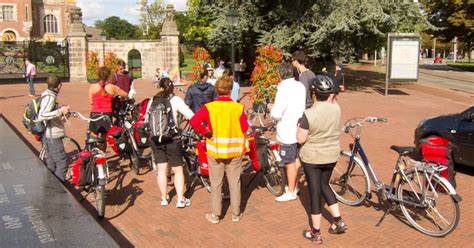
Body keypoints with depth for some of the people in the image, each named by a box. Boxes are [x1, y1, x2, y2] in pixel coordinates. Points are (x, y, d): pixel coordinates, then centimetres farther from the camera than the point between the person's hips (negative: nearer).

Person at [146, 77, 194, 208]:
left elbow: (146, 120, 9)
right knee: (178, 170, 8)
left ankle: (164, 198, 24)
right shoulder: (175, 99, -8)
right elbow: (191, 116, -15)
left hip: (155, 139, 4)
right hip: (172, 139, -4)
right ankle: (180, 199, 11)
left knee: (161, 169, 15)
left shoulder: (152, 101, 4)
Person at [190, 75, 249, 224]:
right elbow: (245, 128, -8)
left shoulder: (209, 107, -8)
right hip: (235, 150, 0)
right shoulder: (238, 107, -8)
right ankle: (236, 214, 24)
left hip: (215, 149, 0)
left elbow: (194, 121, -18)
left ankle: (215, 215, 19)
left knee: (216, 184, 11)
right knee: (234, 183, 13)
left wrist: (205, 132, -8)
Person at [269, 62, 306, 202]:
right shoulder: (300, 86, 3)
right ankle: (294, 185, 35)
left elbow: (276, 115, -24)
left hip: (287, 133, -8)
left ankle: (291, 192, 14)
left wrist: (271, 108, -3)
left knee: (290, 163, 3)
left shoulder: (284, 90, -22)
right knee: (295, 159, 20)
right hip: (298, 129, 8)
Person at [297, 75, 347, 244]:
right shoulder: (336, 108, -7)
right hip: (331, 155, 5)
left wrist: (298, 127, 0)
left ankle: (315, 233, 17)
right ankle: (338, 220, 26)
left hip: (312, 158, -5)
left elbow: (301, 139, -17)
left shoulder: (309, 114, -22)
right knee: (324, 185, 26)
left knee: (315, 191, 6)